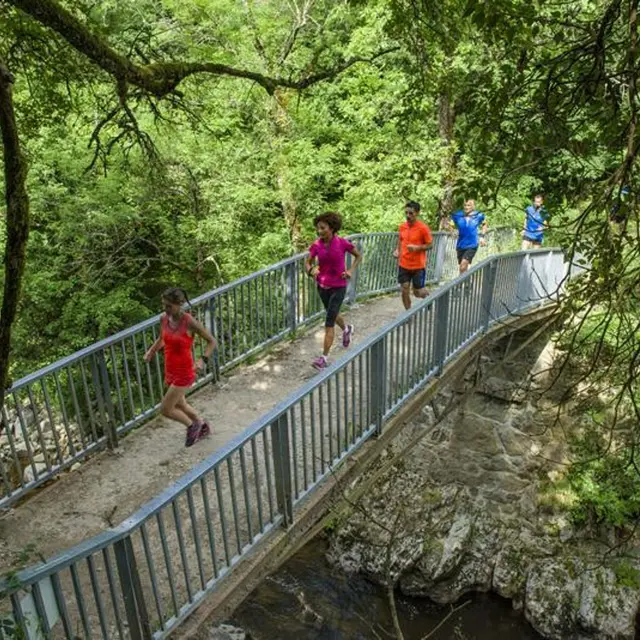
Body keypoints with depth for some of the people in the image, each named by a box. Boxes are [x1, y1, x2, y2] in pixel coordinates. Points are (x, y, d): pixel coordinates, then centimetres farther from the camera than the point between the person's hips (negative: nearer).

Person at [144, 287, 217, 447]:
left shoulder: (190, 322, -23)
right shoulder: (164, 318, -6)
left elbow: (212, 341, -14)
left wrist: (202, 360, -28)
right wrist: (151, 351, -3)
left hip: (184, 372, -7)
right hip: (170, 371, 7)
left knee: (166, 409, -2)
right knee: (180, 405, 24)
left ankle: (191, 426, 27)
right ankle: (203, 426, 50)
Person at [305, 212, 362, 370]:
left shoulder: (342, 243, -14)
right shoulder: (316, 245, -7)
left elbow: (358, 256, 1)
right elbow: (307, 263, 0)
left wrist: (351, 271, -13)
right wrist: (311, 270, -23)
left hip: (338, 287, -5)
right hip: (322, 286, 5)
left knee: (329, 322, -9)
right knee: (332, 314, 26)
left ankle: (324, 357, -3)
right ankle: (346, 329, 58)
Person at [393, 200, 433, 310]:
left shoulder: (423, 228, -13)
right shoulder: (402, 226, 3)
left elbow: (429, 245, -7)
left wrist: (417, 247, -23)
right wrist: (397, 251, -2)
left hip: (418, 266, -4)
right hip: (403, 265, 4)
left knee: (418, 292, 5)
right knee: (404, 290, 3)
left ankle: (426, 293, 40)